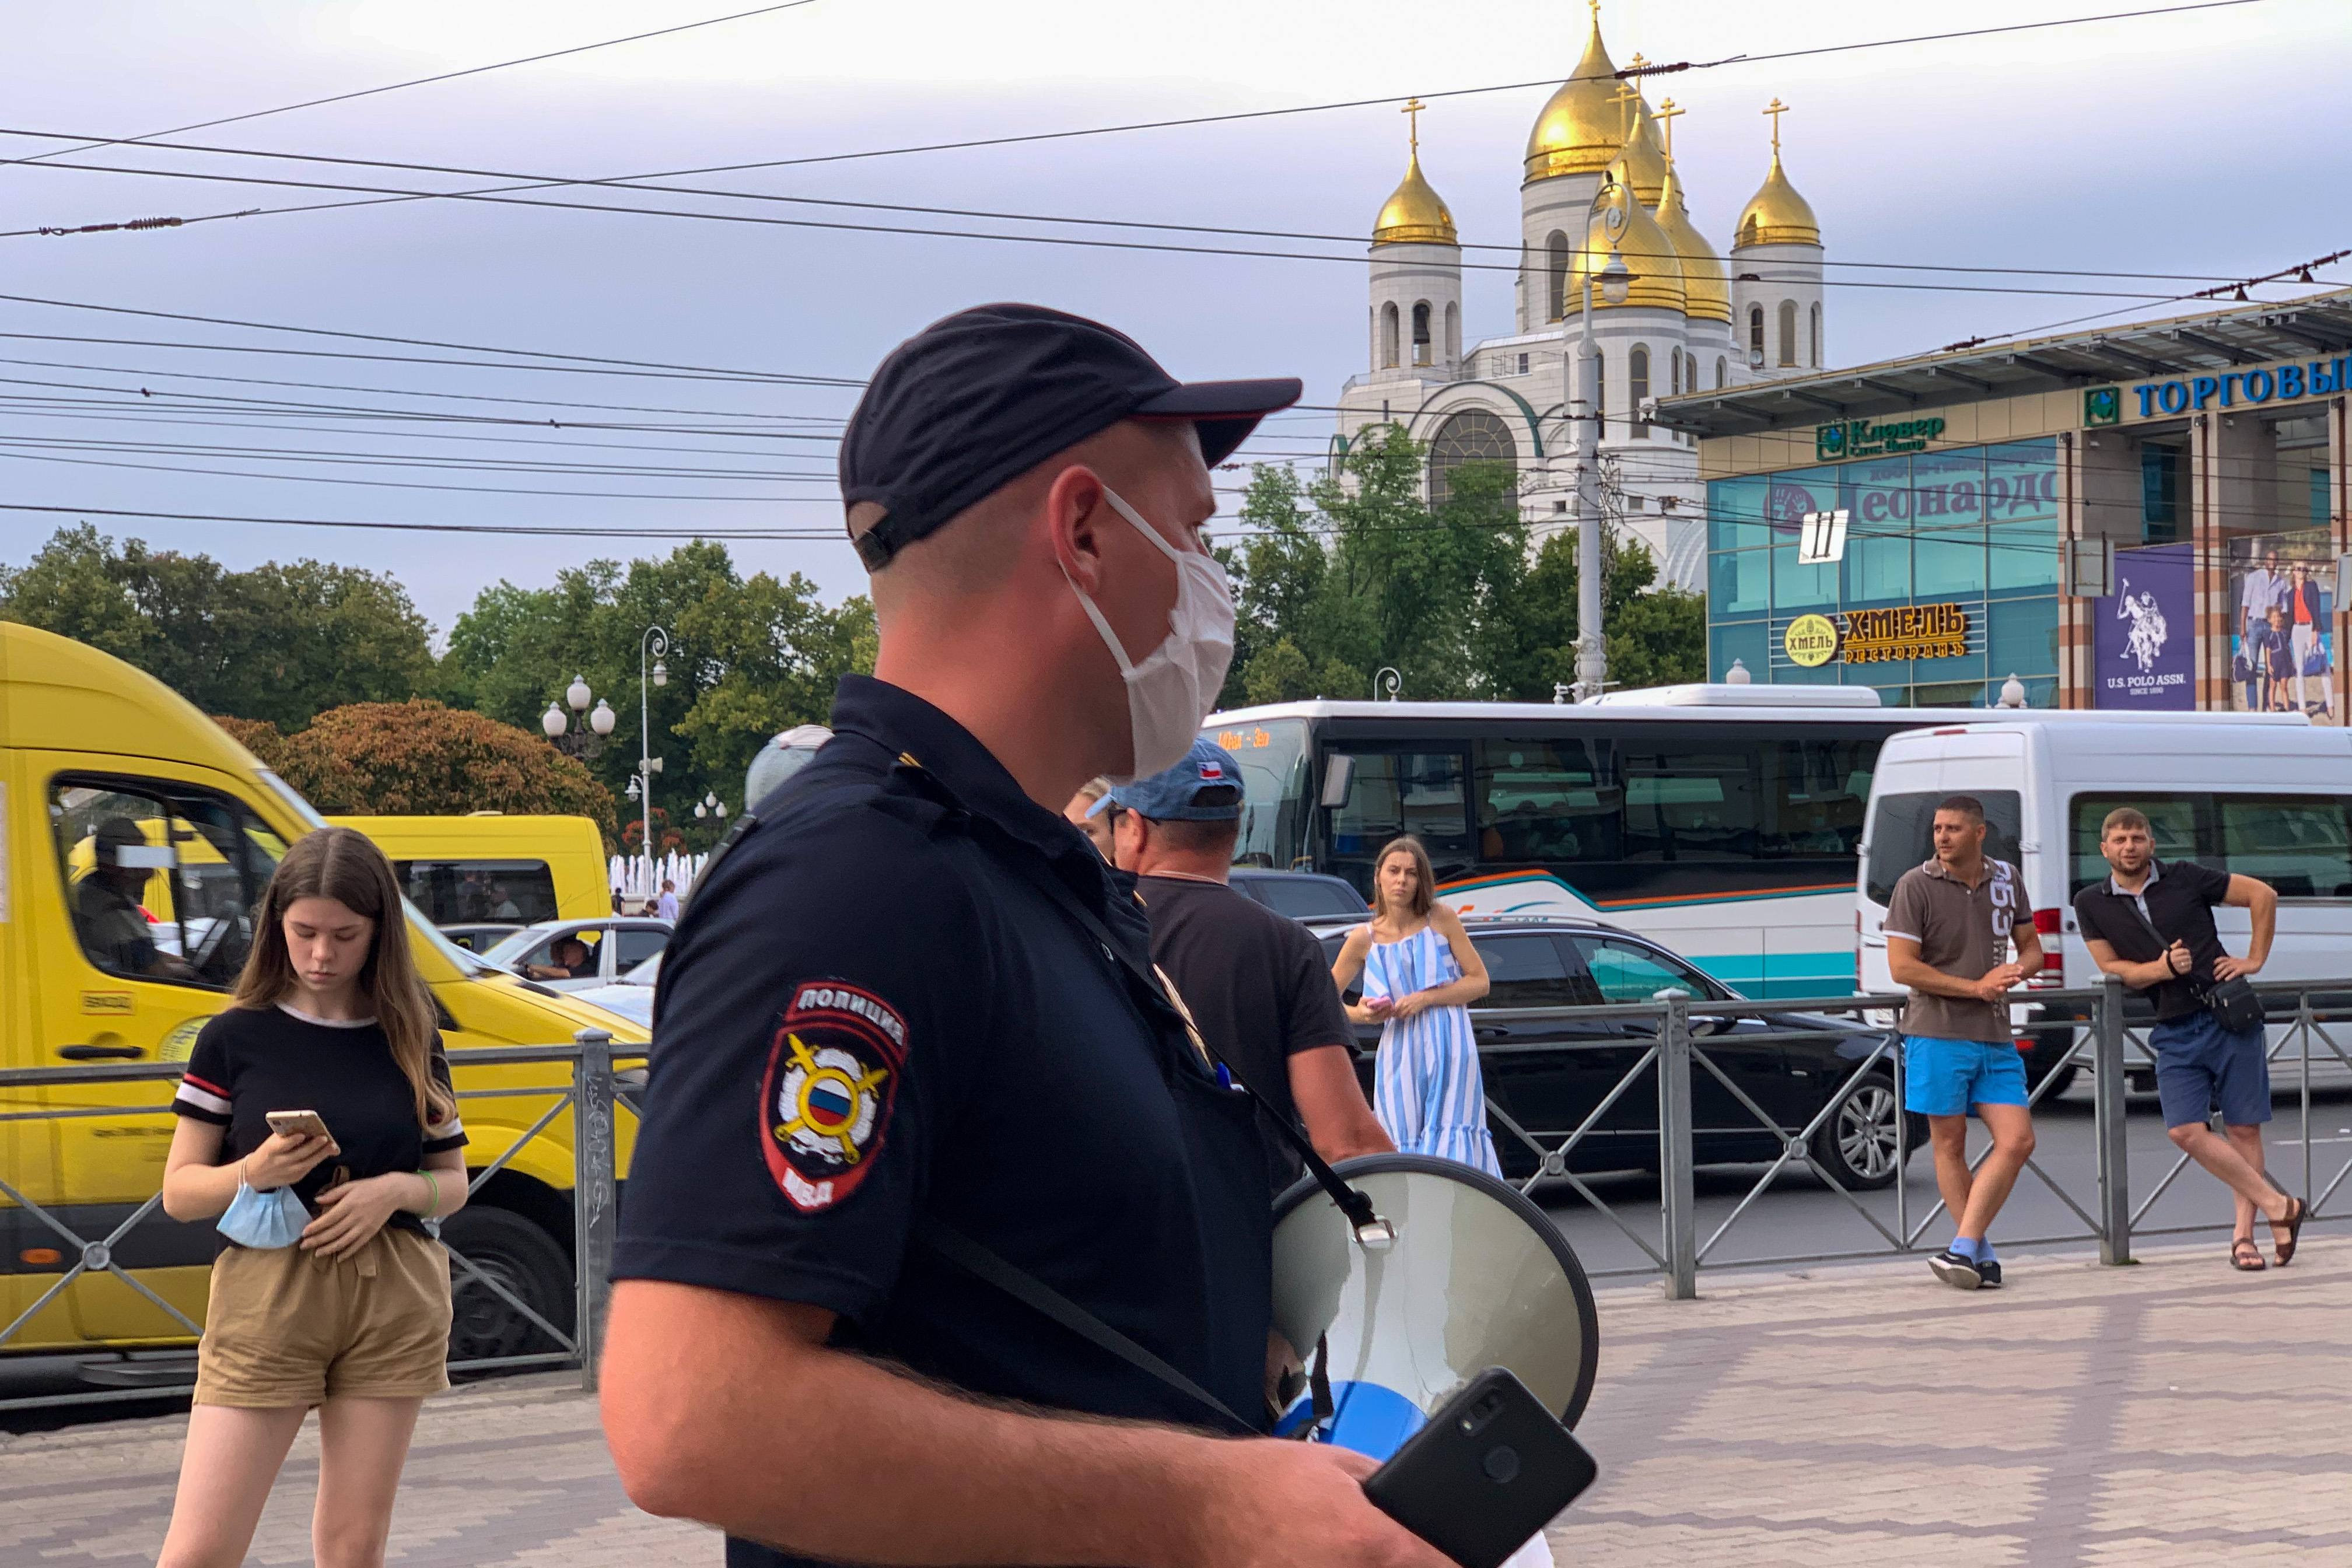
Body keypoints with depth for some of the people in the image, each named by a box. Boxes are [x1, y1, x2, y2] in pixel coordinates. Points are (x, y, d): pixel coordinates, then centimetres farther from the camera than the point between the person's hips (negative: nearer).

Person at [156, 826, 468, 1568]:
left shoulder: (412, 1041, 7)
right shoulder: (235, 1038, 1)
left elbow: (452, 1184, 12)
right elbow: (179, 1191, 2)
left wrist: (396, 1188, -10)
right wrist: (255, 1172, -18)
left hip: (393, 1304, 2)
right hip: (267, 1296, -2)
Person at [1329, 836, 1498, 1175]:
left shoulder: (1441, 919, 2)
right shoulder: (1364, 939, 5)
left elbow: (1480, 981, 1)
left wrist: (1424, 999, -10)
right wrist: (1361, 1014, -8)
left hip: (1450, 1050, -2)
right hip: (1400, 1058, 2)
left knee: (1452, 1149, -9)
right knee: (1406, 1151, -1)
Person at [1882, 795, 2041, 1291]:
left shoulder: (2005, 878, 10)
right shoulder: (1915, 886, -6)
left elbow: (2032, 948, 20)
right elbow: (1901, 968, -11)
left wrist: (2018, 969, -5)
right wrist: (1976, 987, -13)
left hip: (1996, 1038, 5)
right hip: (1937, 1034, -5)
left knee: (2017, 1141, -5)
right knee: (1950, 1143, 1)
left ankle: (1962, 1248, -4)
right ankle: (1980, 1254, 11)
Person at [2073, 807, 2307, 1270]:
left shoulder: (2185, 878, 0)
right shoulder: (2091, 905, 5)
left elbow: (2263, 895, 7)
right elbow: (2110, 966, 3)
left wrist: (2254, 960, 2)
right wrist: (2160, 969, -14)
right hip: (2175, 1030, 2)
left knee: (2244, 1128, -1)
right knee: (2185, 1131, -12)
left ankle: (2243, 1232, 10)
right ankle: (2278, 1206, 0)